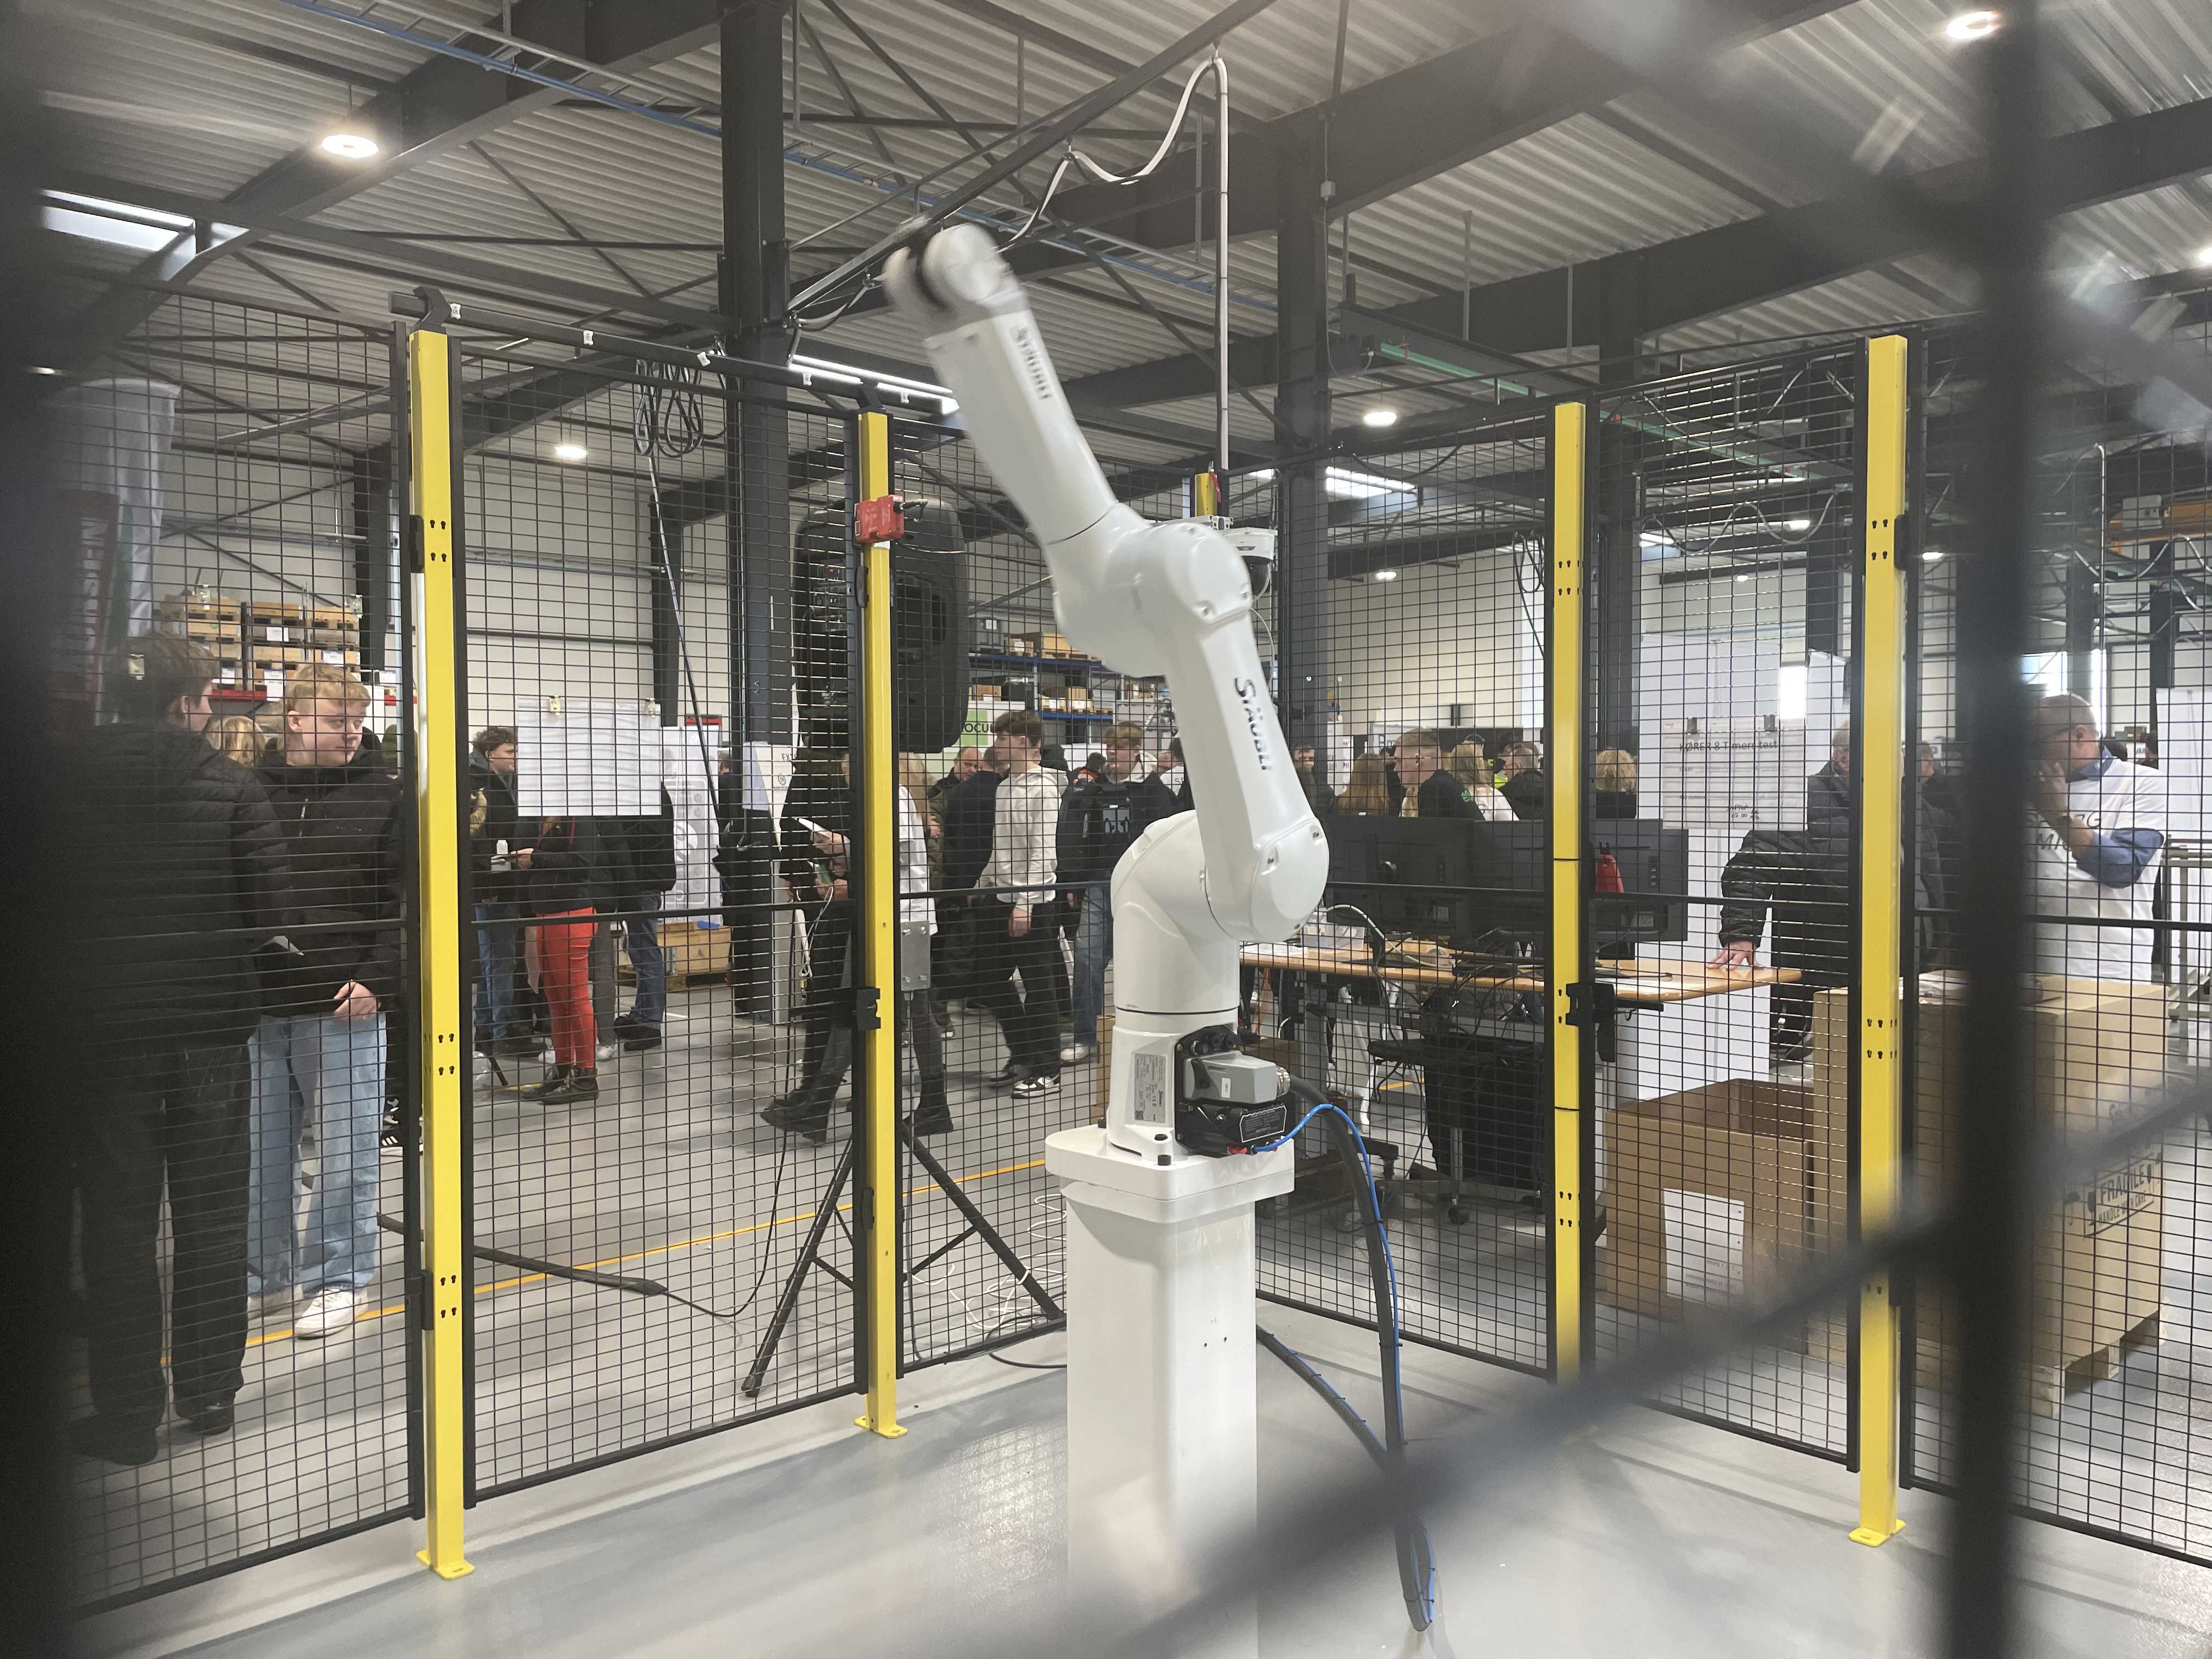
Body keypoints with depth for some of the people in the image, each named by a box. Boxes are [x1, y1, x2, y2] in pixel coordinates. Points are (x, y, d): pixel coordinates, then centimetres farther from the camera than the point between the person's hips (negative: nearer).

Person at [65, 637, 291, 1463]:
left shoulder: (66, 784, -5)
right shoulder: (233, 786, -9)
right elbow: (273, 912, -12)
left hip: (105, 1028, 0)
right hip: (212, 1024, 0)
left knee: (119, 1217, 9)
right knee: (212, 1211, 13)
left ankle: (128, 1412, 14)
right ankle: (210, 1391, 23)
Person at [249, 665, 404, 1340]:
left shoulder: (381, 794, 1)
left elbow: (406, 900, -2)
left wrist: (377, 978, -12)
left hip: (346, 1007, -2)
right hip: (258, 1005, 2)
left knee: (345, 1151, 4)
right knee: (260, 1151, 11)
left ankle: (337, 1281, 17)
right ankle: (265, 1276, 26)